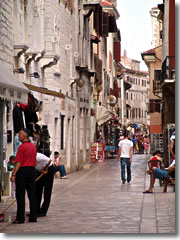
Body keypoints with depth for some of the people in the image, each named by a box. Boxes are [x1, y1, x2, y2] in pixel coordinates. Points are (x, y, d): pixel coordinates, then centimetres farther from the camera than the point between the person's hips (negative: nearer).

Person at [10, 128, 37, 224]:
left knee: (20, 195, -2)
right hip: (32, 170, 7)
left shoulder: (22, 147, -13)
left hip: (23, 171, -7)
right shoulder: (33, 146, 10)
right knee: (32, 194, 9)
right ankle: (33, 217, 9)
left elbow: (19, 162, -16)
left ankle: (20, 218, -2)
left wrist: (14, 174, -14)